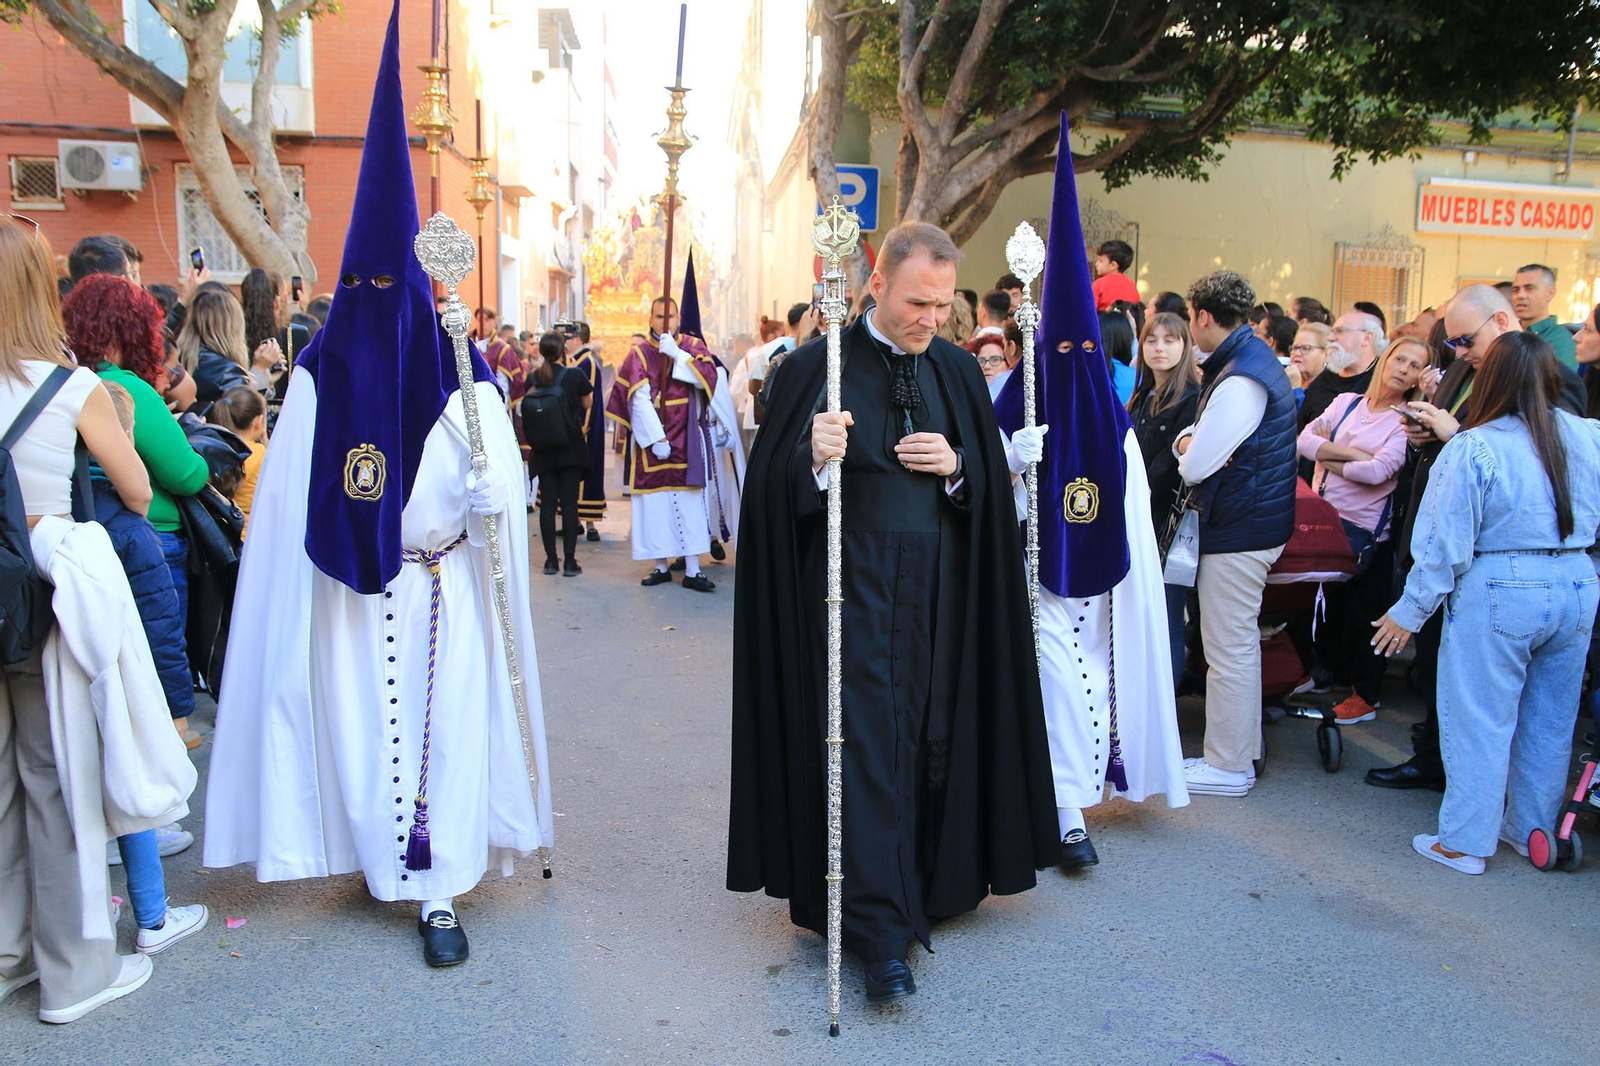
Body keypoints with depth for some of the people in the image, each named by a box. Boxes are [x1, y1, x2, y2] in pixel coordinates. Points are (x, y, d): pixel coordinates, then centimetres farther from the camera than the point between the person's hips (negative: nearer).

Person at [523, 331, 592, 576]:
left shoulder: (533, 379, -1)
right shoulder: (575, 375, -10)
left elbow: (527, 413, 7)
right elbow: (588, 403, 5)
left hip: (543, 452, 3)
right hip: (571, 450, -3)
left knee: (547, 504, 7)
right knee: (569, 504, 0)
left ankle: (551, 559, 10)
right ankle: (570, 561, 0)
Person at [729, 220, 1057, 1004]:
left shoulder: (958, 372, 9)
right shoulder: (818, 366, -4)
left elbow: (993, 488, 11)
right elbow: (773, 487, -7)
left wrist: (956, 466, -10)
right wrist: (814, 460, -27)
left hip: (941, 588, 4)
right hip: (854, 584, -4)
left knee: (932, 738, 9)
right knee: (867, 741, -6)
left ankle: (925, 889, 30)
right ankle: (882, 935, -1)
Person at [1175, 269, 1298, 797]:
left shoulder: (1240, 380, -21)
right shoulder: (1254, 356, 12)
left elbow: (1195, 467, -21)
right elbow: (1202, 431, 14)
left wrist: (1191, 450, 0)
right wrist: (1188, 438, -8)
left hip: (1237, 531, -11)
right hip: (1254, 520, 11)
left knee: (1228, 650, 0)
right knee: (1239, 644, 19)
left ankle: (1228, 767, 11)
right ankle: (1240, 748, 32)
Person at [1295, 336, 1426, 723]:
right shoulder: (1346, 403, 8)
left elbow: (1378, 471, -19)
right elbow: (1305, 441, -5)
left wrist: (1329, 458, -8)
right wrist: (1354, 453, -15)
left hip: (1366, 529, -4)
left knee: (1363, 611, 5)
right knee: (1326, 600, 16)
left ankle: (1367, 694, 19)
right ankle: (1329, 669, 37)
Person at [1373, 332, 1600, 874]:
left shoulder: (1472, 449, -13)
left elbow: (1446, 544, -12)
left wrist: (1409, 611, -5)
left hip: (1499, 591, -5)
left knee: (1480, 720, 4)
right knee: (1550, 722, 17)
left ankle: (1464, 842, 12)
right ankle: (1534, 830, 32)